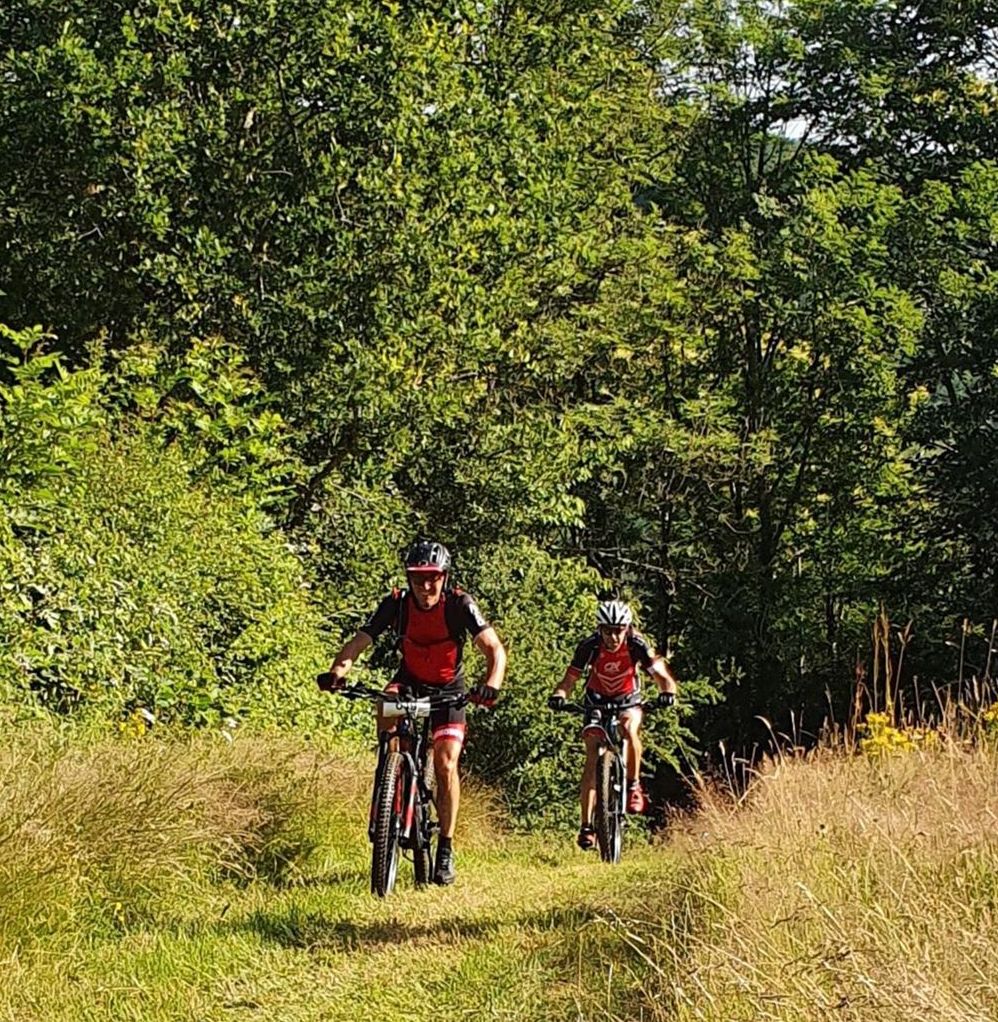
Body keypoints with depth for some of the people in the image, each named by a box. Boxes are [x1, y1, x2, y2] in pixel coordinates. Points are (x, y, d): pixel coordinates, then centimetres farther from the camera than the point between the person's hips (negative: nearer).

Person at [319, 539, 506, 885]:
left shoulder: (459, 605, -24)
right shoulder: (396, 603, -20)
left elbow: (495, 649, -31)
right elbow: (357, 644, -25)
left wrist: (491, 684, -51)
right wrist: (337, 672, -46)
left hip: (448, 690, -1)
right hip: (409, 683, 1)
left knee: (445, 765, -15)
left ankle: (446, 848, -2)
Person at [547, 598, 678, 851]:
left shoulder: (636, 645, -25)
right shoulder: (589, 646, -25)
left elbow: (664, 676, -28)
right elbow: (568, 681, -24)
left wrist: (667, 692, -51)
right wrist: (559, 695, -46)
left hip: (628, 701, 0)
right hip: (597, 701, 0)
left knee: (629, 727, -34)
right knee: (593, 756, -18)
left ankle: (633, 785, -13)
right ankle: (586, 825, -18)